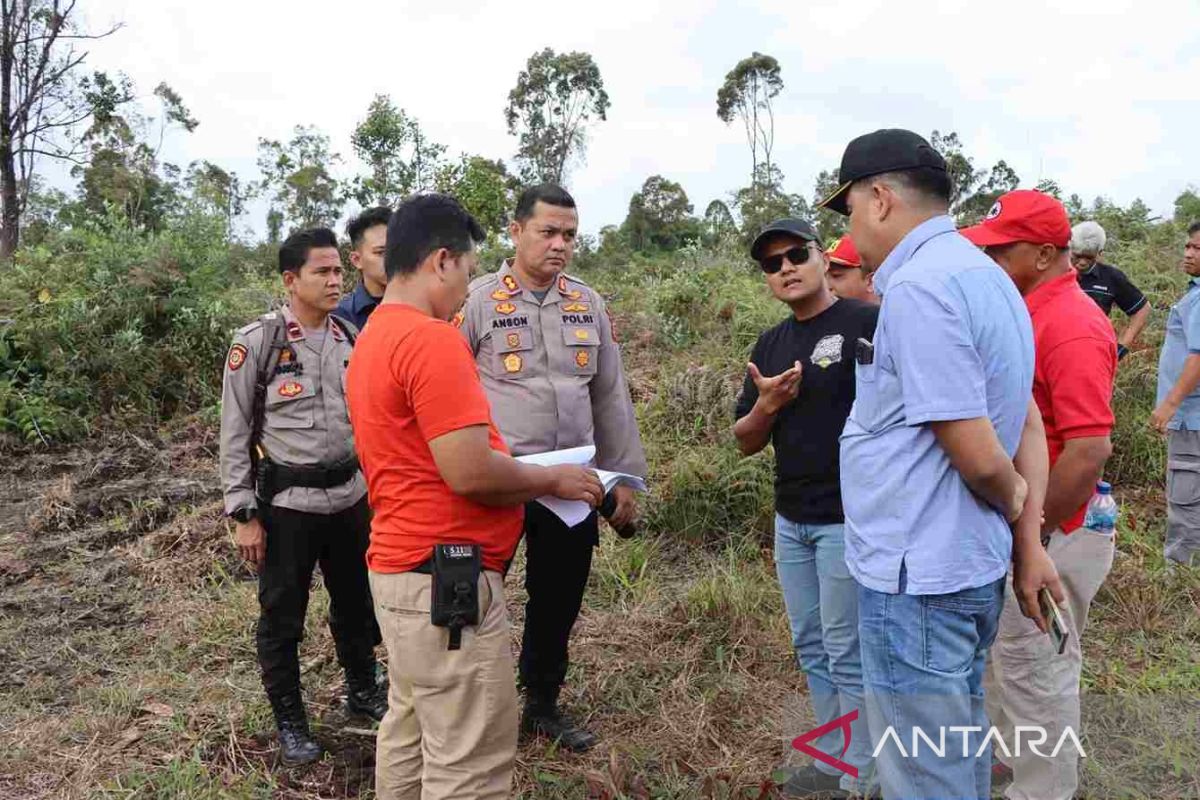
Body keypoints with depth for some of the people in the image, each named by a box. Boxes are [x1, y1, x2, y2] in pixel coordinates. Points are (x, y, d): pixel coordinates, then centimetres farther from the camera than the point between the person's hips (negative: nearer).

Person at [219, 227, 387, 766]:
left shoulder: (350, 340, 4)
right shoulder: (257, 342, -11)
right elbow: (235, 434, -8)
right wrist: (244, 514, -10)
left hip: (350, 497, 5)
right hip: (286, 503, -4)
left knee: (356, 603, 18)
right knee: (282, 617, 8)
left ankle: (363, 690, 40)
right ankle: (290, 721, 27)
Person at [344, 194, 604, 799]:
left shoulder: (373, 339, 12)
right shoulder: (431, 338, -19)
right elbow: (470, 473, -24)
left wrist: (530, 478, 18)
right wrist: (553, 480, -7)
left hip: (399, 567, 10)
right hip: (443, 579, -10)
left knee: (408, 738, 22)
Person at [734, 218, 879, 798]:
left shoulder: (867, 324, -11)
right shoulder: (770, 345, 11)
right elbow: (745, 442, 11)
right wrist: (766, 405, -9)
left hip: (849, 520, -7)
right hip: (790, 521, 7)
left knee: (848, 655, 3)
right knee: (810, 648, 17)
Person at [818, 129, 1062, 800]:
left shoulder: (918, 287, -21)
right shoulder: (986, 274, 11)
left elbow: (980, 457, -22)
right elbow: (1029, 425, 11)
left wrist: (1015, 506, -1)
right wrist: (1029, 541, 6)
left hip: (918, 580, -10)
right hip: (974, 564, 10)